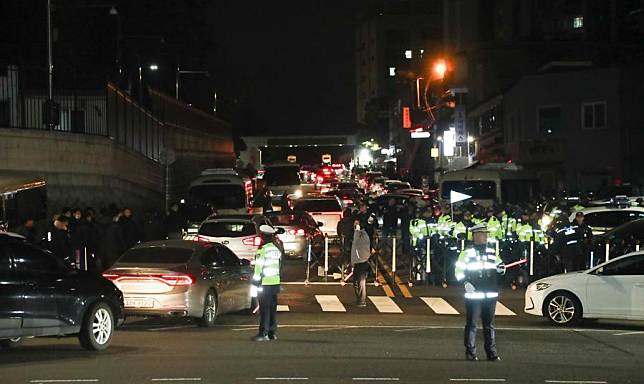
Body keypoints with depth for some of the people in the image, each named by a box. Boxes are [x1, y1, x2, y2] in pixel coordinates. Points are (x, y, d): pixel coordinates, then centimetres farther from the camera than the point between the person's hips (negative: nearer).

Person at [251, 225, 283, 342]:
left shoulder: (262, 250, -14)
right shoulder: (277, 250, 12)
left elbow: (258, 268, -14)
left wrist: (256, 282, -8)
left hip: (265, 284, -8)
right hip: (275, 282, 8)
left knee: (264, 309, -6)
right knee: (273, 308, 11)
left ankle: (263, 333, -7)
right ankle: (273, 333, 13)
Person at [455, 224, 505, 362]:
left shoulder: (491, 252, 14)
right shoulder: (467, 253, 0)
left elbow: (499, 265, 25)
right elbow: (459, 271, -1)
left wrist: (501, 269, 1)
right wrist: (466, 282, -18)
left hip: (490, 295, 5)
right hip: (473, 294, -4)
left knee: (489, 324, 8)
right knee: (471, 324, -2)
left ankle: (491, 352, 12)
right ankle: (470, 352, 2)